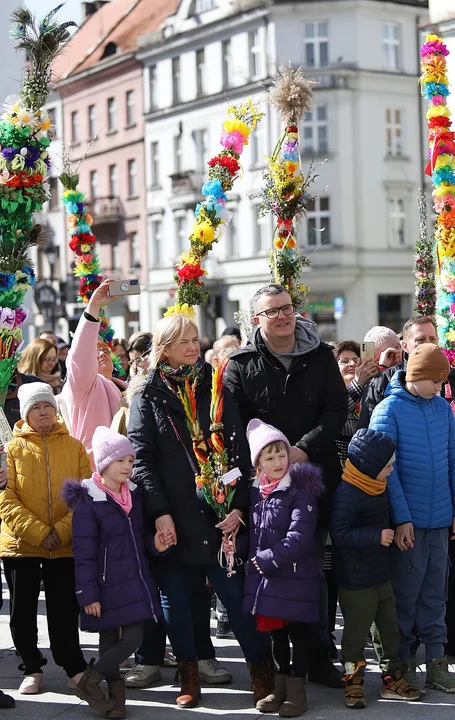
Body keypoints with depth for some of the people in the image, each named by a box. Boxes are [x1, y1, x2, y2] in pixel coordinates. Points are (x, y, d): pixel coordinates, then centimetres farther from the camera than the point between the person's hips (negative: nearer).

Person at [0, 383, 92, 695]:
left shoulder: (74, 447, 4)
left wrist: (61, 530, -13)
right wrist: (38, 532, -18)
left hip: (65, 546, 0)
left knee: (65, 610, 5)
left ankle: (74, 667, 18)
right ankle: (32, 669, 23)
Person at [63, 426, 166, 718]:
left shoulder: (135, 495, 9)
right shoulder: (88, 502, -10)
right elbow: (84, 554, -11)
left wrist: (157, 546, -1)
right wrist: (88, 594, -14)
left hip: (136, 582, 6)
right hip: (107, 585, -6)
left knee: (134, 637, -1)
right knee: (109, 641, 0)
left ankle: (93, 678, 16)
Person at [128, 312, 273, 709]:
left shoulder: (215, 389, 8)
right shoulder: (148, 397, 5)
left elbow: (239, 449, 3)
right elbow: (141, 458, -2)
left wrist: (239, 505, -6)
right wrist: (159, 511, -12)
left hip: (219, 515, 0)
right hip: (173, 519, 0)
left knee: (237, 593, -3)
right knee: (175, 598, 6)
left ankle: (262, 672, 6)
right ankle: (189, 674, 19)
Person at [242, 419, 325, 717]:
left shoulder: (301, 491, -12)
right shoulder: (256, 492, 9)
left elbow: (299, 537, -20)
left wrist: (267, 560, -18)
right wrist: (254, 563, 4)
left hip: (295, 578, -6)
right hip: (265, 578, 6)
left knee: (297, 632, 4)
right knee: (276, 632, 15)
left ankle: (297, 690, 13)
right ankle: (281, 686, 27)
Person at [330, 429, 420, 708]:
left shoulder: (378, 488, 7)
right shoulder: (347, 494, -23)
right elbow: (339, 533, -28)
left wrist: (394, 533, 12)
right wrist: (377, 536, -28)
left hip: (381, 574, 9)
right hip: (356, 579, -9)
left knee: (390, 628, 14)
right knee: (356, 631, 2)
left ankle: (393, 678, 25)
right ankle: (353, 682, 15)